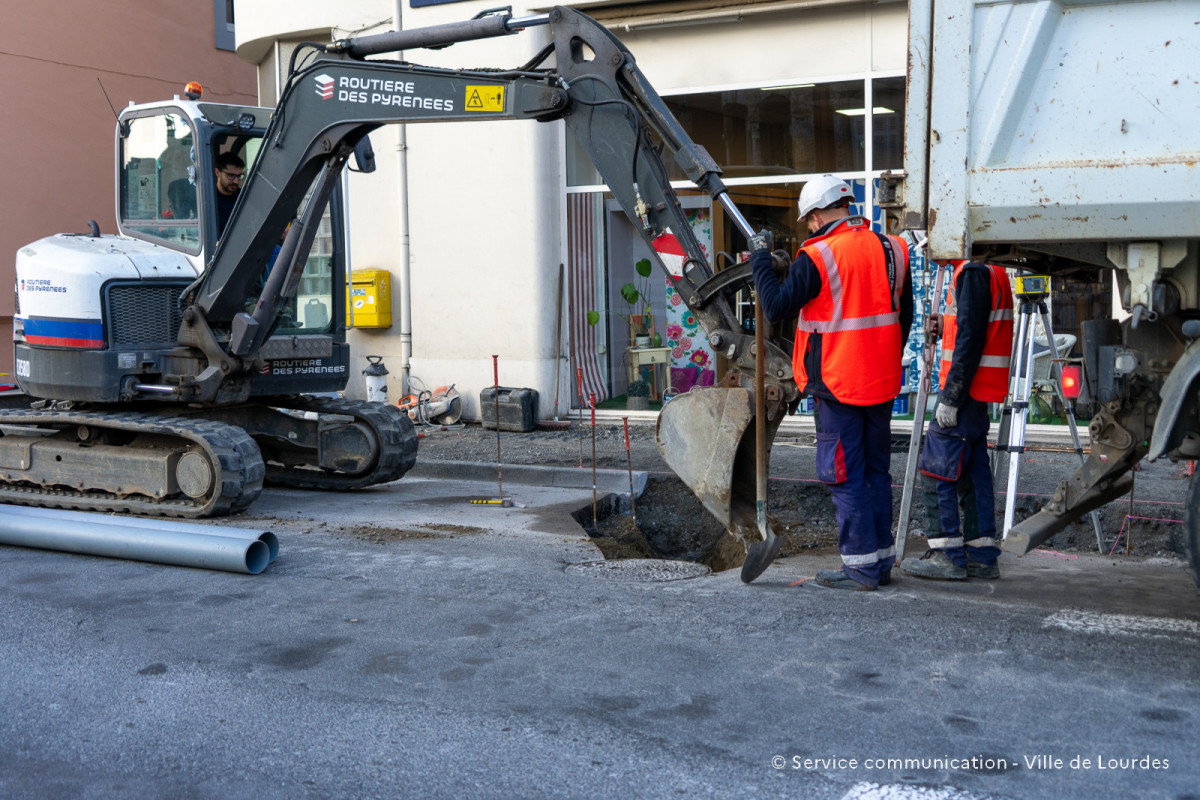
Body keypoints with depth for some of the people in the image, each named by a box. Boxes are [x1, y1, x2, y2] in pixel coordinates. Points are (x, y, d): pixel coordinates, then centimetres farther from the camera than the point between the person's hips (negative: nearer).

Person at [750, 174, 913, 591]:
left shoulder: (818, 257, -14)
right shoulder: (892, 249, 7)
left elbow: (776, 306, -10)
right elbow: (904, 317, 14)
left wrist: (761, 259, 2)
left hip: (838, 384, -7)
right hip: (883, 383, 7)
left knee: (845, 476, 0)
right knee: (877, 471, 14)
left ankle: (861, 566, 4)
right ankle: (882, 560, 21)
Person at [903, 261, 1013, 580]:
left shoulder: (973, 272, -15)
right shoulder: (992, 270, 17)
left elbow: (970, 341, -20)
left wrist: (950, 397, -19)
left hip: (965, 388, -10)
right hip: (977, 393, 10)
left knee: (937, 472, -5)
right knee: (973, 473, 11)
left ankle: (948, 556, -2)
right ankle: (982, 555, 14)